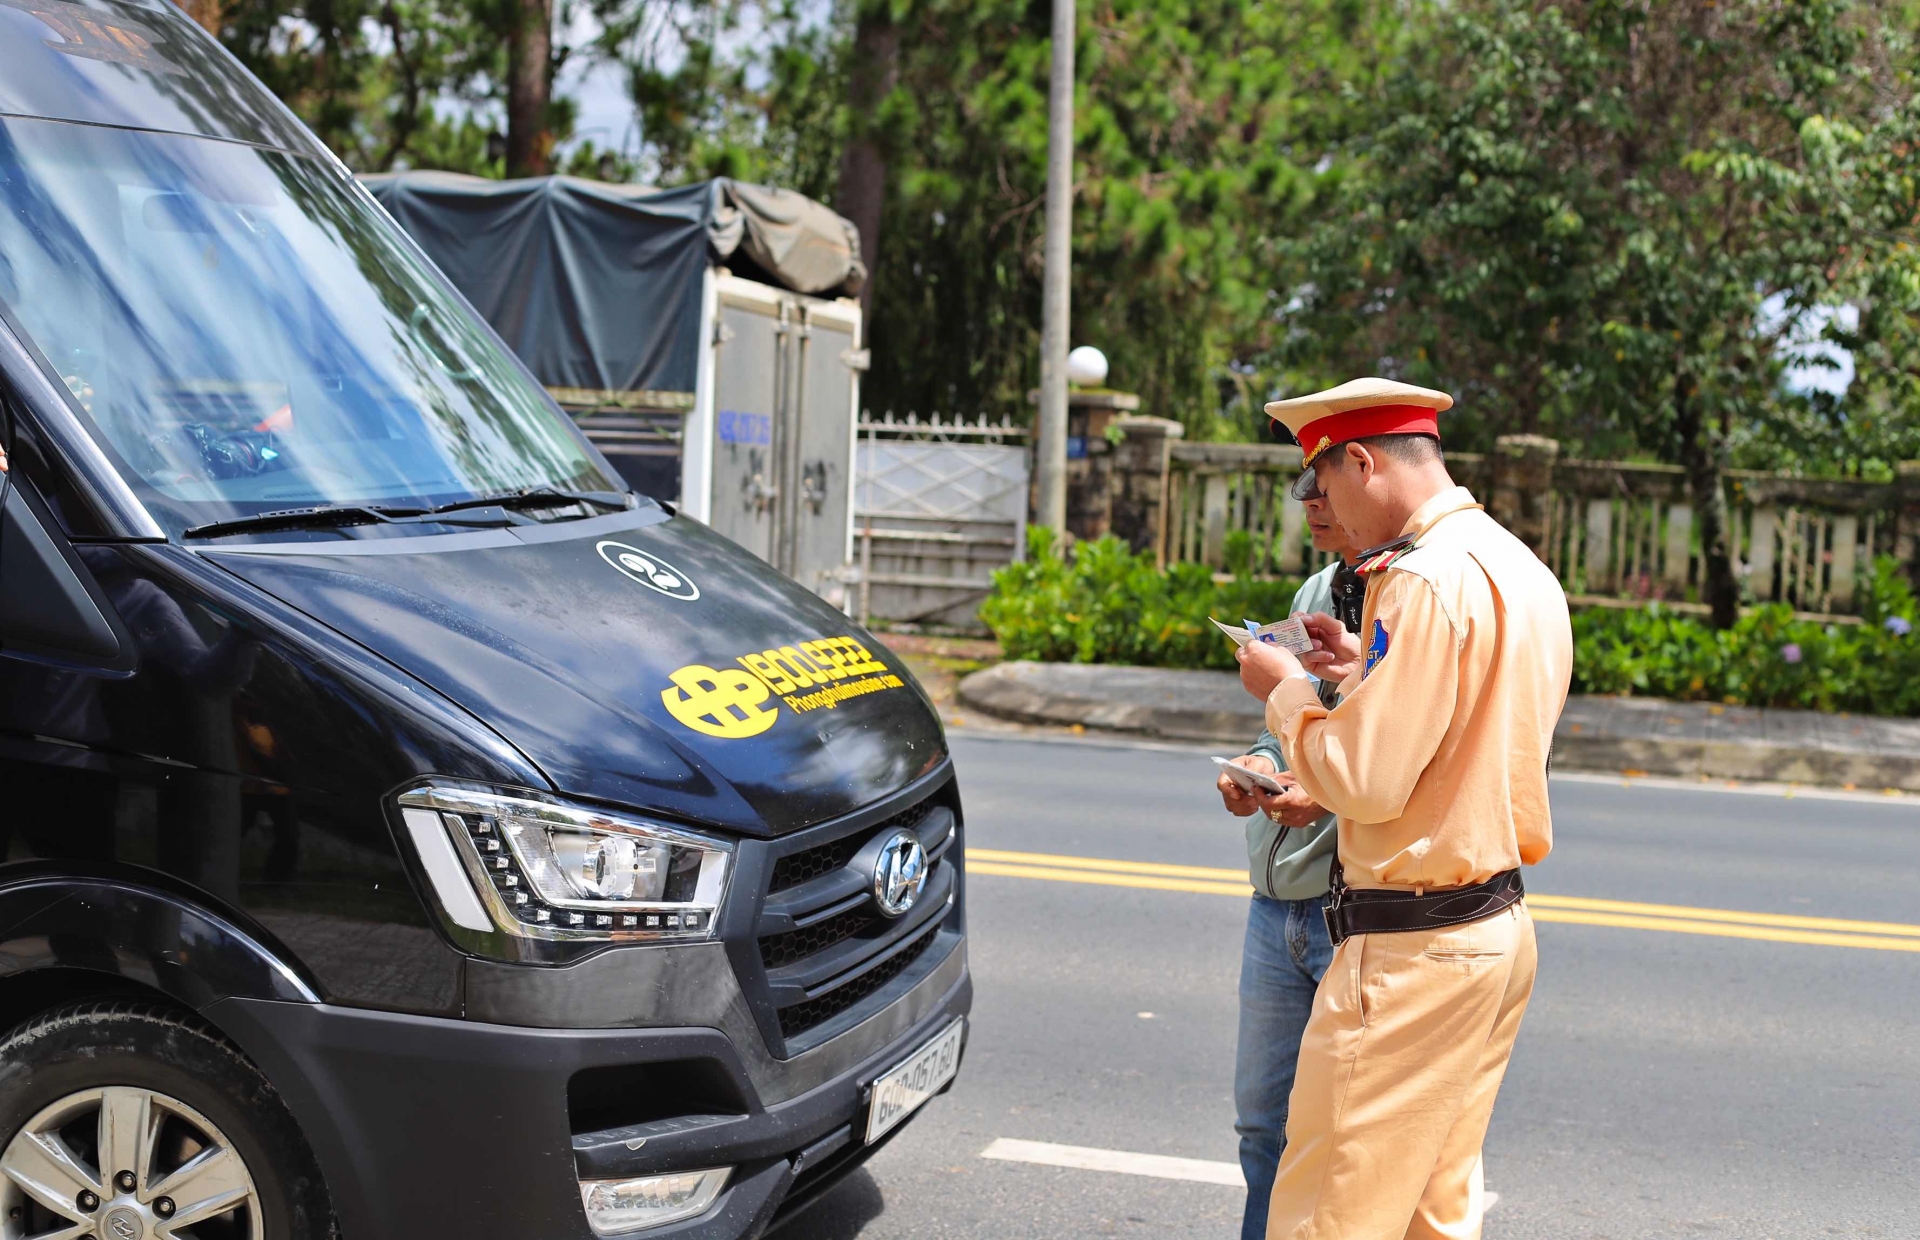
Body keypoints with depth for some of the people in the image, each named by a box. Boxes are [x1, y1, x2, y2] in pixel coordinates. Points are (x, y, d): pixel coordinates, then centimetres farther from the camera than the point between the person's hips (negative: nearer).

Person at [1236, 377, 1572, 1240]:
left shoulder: (1423, 580, -17)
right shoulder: (1523, 569, 13)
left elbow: (1367, 781, -20)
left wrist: (1286, 692, -4)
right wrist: (1368, 675, 13)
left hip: (1413, 946, -10)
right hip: (1501, 931, 10)